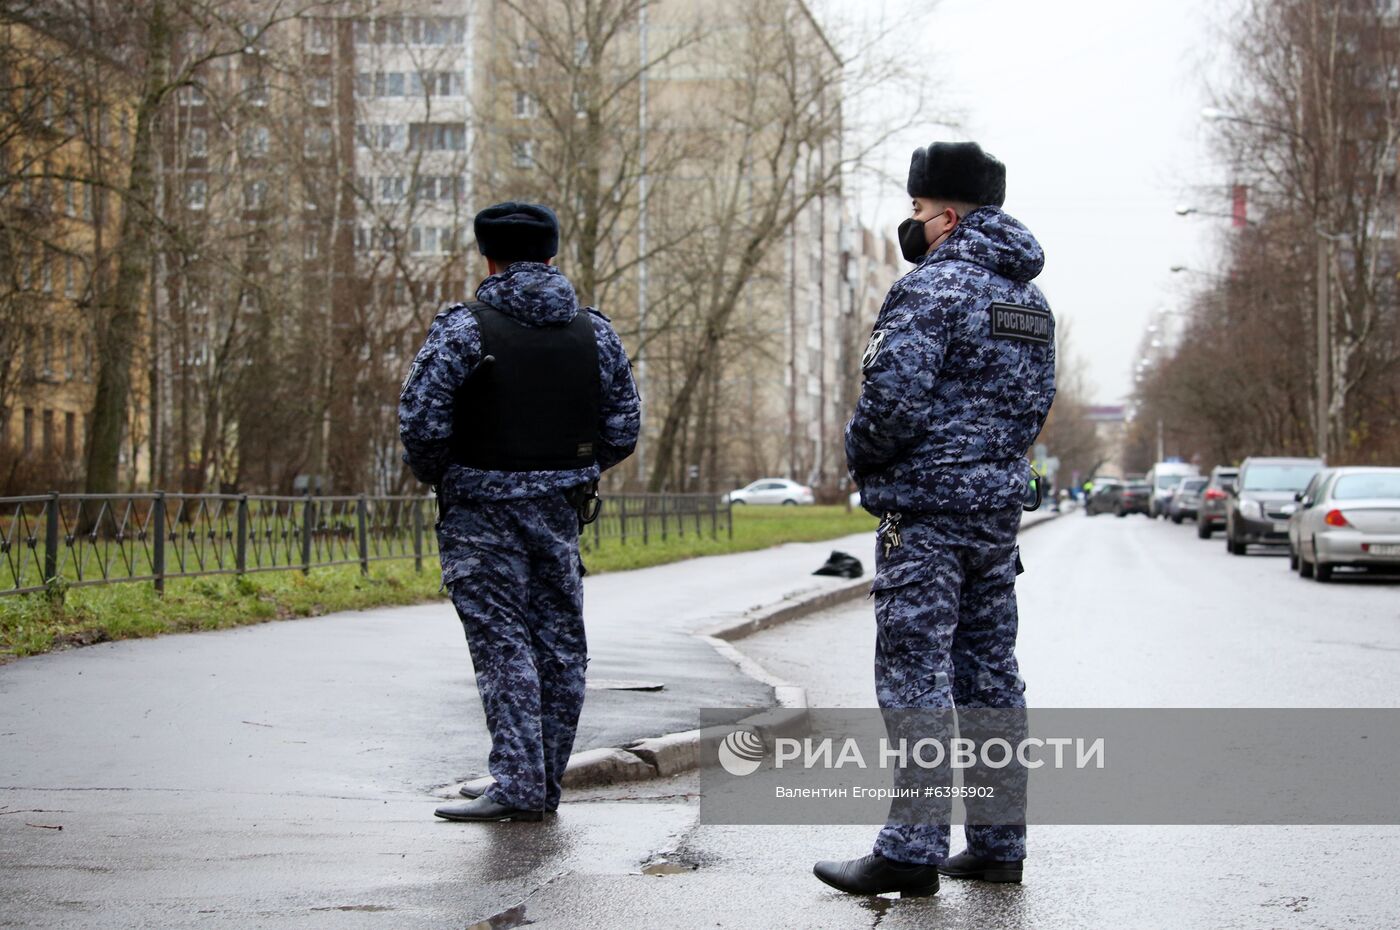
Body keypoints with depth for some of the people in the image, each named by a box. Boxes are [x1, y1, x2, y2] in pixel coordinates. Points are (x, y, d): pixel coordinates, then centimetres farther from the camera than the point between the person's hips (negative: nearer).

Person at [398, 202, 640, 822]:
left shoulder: (462, 329, -9)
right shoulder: (595, 334, 6)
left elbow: (420, 422, -13)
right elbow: (623, 428, 7)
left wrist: (436, 476, 5)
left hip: (482, 513, -4)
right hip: (561, 514, 5)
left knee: (503, 643, -4)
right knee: (560, 642, 11)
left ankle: (518, 785, -9)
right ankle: (547, 782, 18)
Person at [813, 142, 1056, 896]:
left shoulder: (932, 288, -14)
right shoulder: (1029, 298, 16)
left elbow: (893, 400, -20)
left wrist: (861, 458, -3)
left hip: (926, 511, -9)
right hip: (1000, 507, 9)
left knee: (916, 678, -7)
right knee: (990, 674, 12)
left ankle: (912, 852, -8)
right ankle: (998, 845, 16)